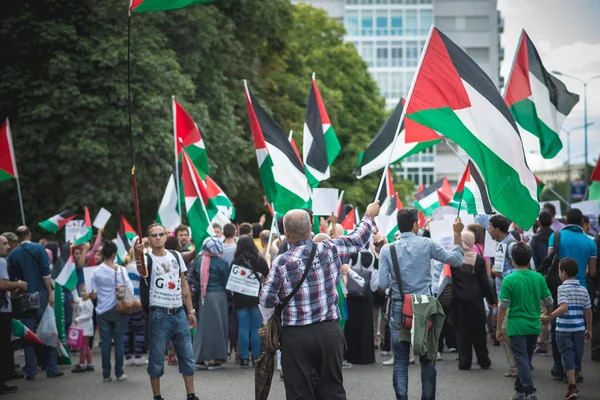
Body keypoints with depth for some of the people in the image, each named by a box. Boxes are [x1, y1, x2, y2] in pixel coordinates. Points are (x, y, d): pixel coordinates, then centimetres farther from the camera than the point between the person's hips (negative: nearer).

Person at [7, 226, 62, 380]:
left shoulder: (12, 255, 5)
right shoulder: (38, 249, -2)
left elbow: (11, 279, 8)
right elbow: (46, 273, -9)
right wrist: (50, 293, -7)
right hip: (40, 295, -2)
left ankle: (30, 371, 6)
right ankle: (52, 368, 3)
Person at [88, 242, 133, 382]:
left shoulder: (96, 272, -3)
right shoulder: (120, 270, -7)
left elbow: (93, 295, -2)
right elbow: (129, 290, -9)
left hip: (103, 311, 1)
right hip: (119, 310, -1)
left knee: (105, 342, 5)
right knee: (119, 341, 5)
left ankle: (106, 374, 6)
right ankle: (119, 373, 7)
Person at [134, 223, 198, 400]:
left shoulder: (176, 256, 10)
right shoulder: (147, 258, -5)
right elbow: (142, 271, -30)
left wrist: (190, 311, 11)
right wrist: (138, 256, -52)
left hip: (179, 314, 5)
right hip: (159, 316, -4)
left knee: (187, 357, 7)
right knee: (157, 360, 1)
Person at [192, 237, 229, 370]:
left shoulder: (199, 260, 1)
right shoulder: (221, 262, -11)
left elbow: (194, 275, 9)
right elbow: (226, 281, -6)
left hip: (203, 296, 5)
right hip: (218, 295, -5)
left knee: (204, 325, 12)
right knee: (215, 326, 2)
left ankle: (201, 358, 12)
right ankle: (213, 359, 2)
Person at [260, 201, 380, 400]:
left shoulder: (280, 263, -8)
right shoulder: (329, 250, -2)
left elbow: (266, 301, -7)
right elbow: (357, 240, 15)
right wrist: (369, 215, 33)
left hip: (295, 337, -2)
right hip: (329, 331, 2)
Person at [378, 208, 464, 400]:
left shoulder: (387, 250, -3)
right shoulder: (427, 244, -5)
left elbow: (383, 284, -7)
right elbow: (456, 259, 3)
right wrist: (457, 233, 13)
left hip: (399, 309, 0)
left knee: (400, 361, 4)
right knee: (427, 360, 10)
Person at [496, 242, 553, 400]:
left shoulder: (509, 280, -12)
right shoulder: (539, 278, -1)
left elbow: (503, 307, -11)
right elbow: (549, 302, 6)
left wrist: (499, 328, -1)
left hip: (517, 326, -4)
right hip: (534, 326, 4)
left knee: (522, 359, -3)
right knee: (526, 358, 17)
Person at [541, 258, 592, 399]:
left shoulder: (562, 288, -10)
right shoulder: (583, 290, 6)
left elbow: (563, 307, -25)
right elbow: (588, 311, 9)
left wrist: (549, 317, -23)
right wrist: (588, 329, 17)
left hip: (564, 330, -5)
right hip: (579, 328, 5)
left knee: (568, 357, -2)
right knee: (577, 357, 15)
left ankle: (572, 387, -9)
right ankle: (574, 383, 27)